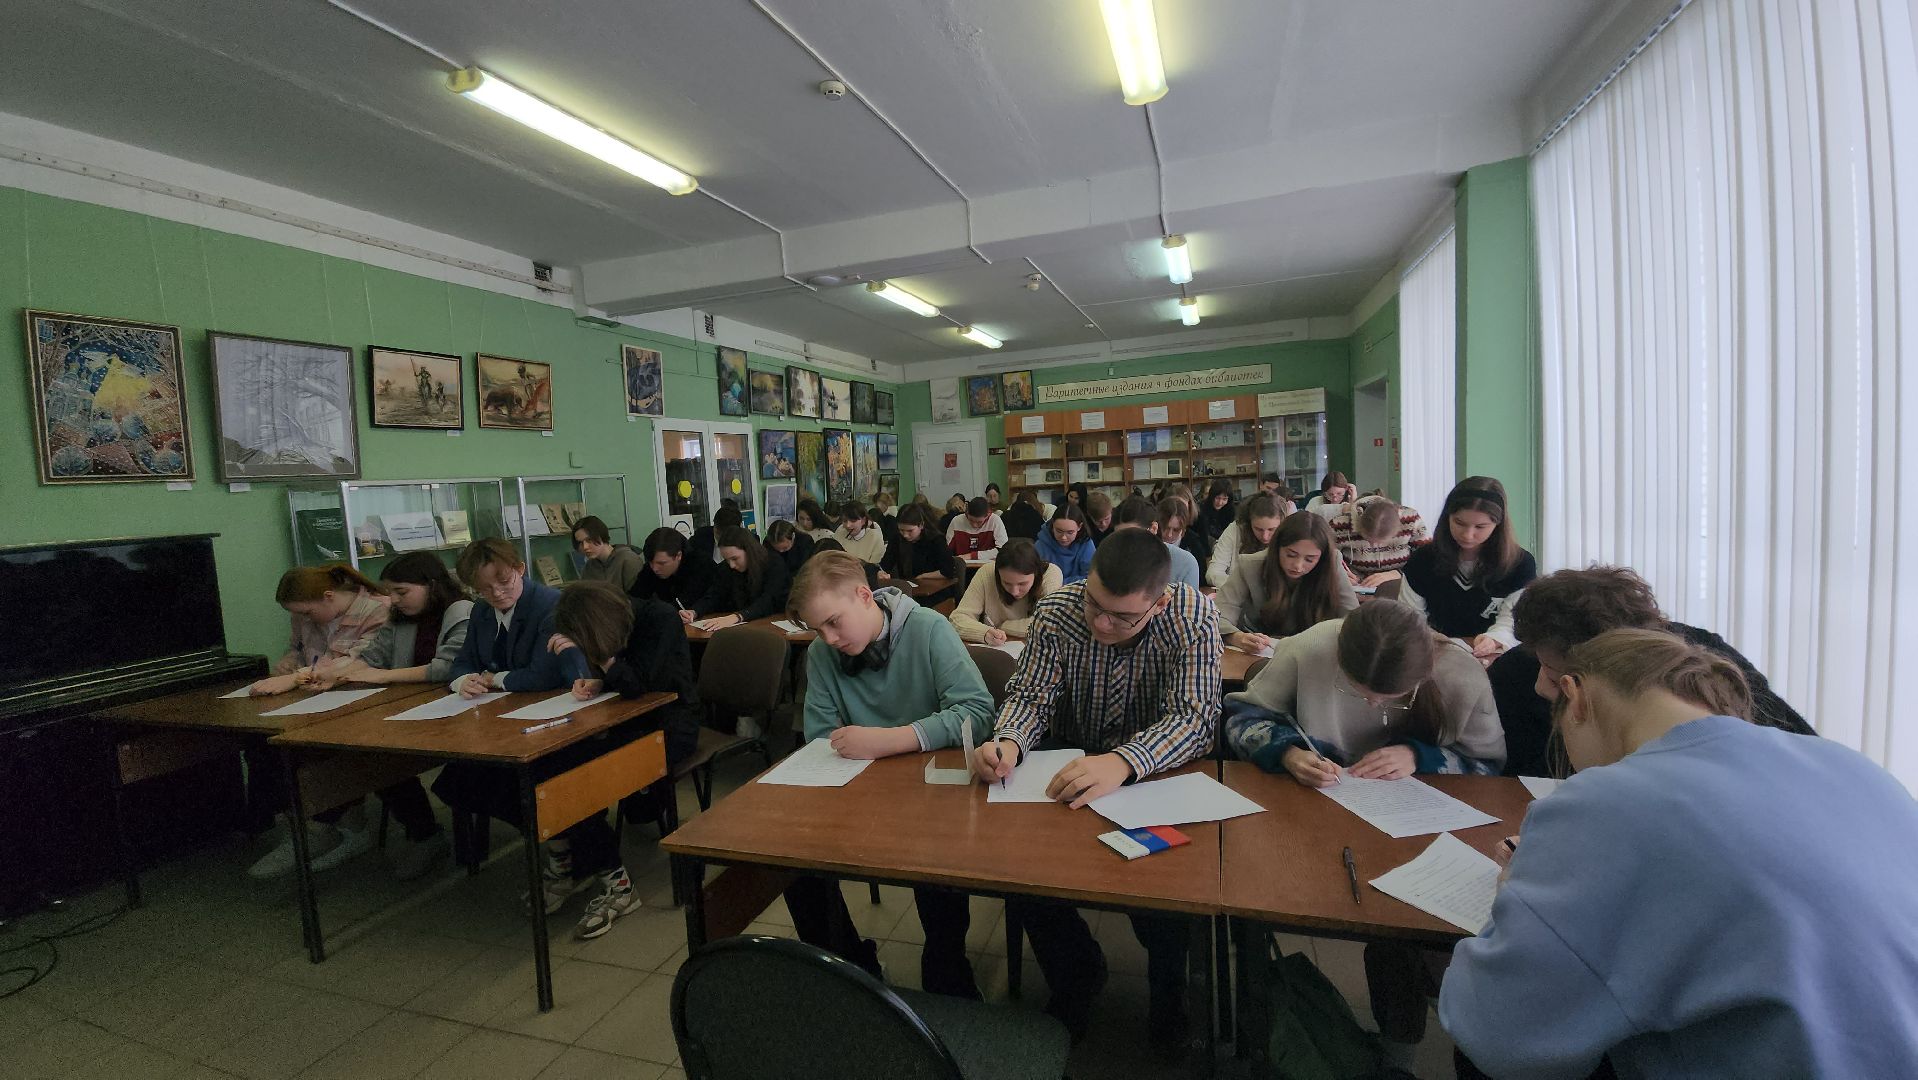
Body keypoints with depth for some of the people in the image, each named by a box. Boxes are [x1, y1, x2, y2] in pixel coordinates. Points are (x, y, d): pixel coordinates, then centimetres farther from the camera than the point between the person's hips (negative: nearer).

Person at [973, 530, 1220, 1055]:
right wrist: (1008, 742, -33)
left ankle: (1167, 993, 11)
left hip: (1155, 769, -2)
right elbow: (1031, 694, -9)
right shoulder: (1058, 611, -14)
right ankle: (1077, 971, 14)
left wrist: (1124, 762, -45)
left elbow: (1195, 717, -26)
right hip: (1068, 763, 2)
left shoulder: (1194, 618, -19)